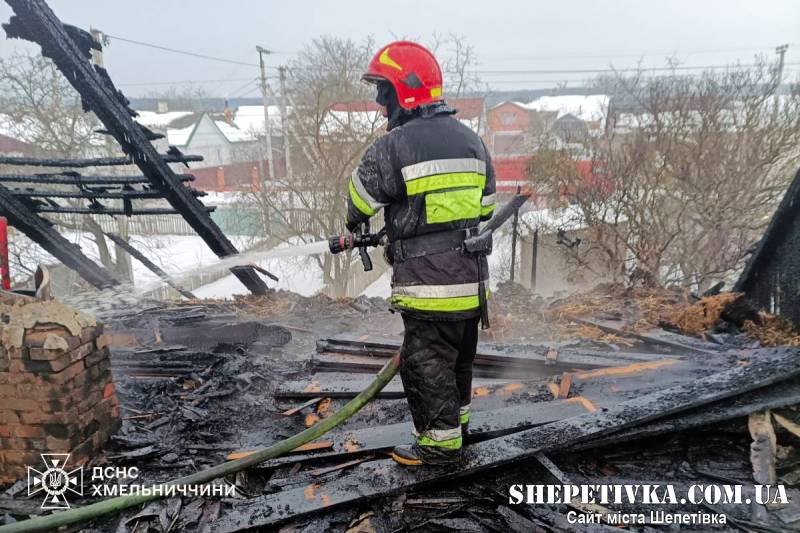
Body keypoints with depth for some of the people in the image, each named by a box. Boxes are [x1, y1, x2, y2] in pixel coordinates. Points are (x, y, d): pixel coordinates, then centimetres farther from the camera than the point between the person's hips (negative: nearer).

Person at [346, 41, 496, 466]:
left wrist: (354, 224, 21)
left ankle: (440, 442, 18)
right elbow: (486, 206, 14)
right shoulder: (470, 139, 8)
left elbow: (360, 200, -1)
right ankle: (457, 419, 41)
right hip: (472, 276, 8)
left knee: (425, 361, 6)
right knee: (460, 355, 22)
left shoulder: (394, 147, -16)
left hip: (428, 283, -8)